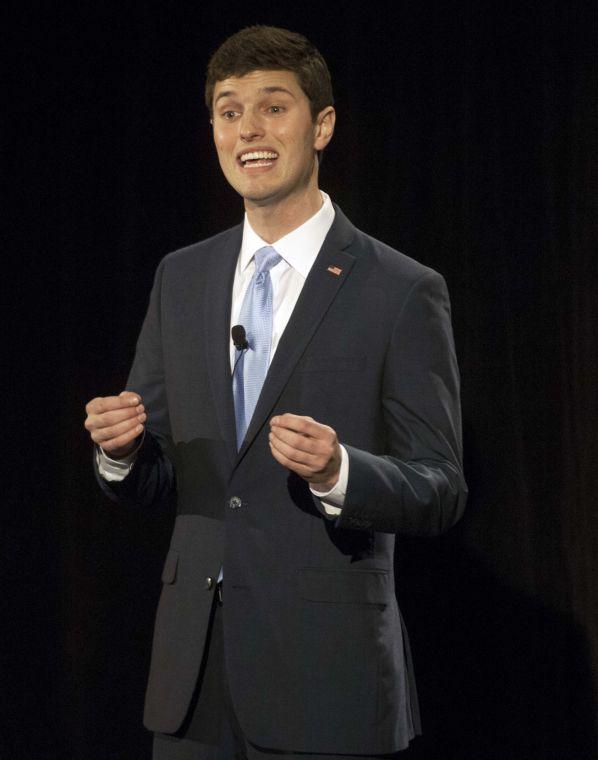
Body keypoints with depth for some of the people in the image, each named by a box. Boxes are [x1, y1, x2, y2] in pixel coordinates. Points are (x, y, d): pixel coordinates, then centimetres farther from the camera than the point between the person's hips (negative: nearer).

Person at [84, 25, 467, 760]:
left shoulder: (402, 292, -5)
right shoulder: (181, 278, 10)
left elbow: (440, 491, -6)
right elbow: (151, 479, 12)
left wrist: (337, 472, -24)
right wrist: (119, 450, -10)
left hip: (323, 671, -4)